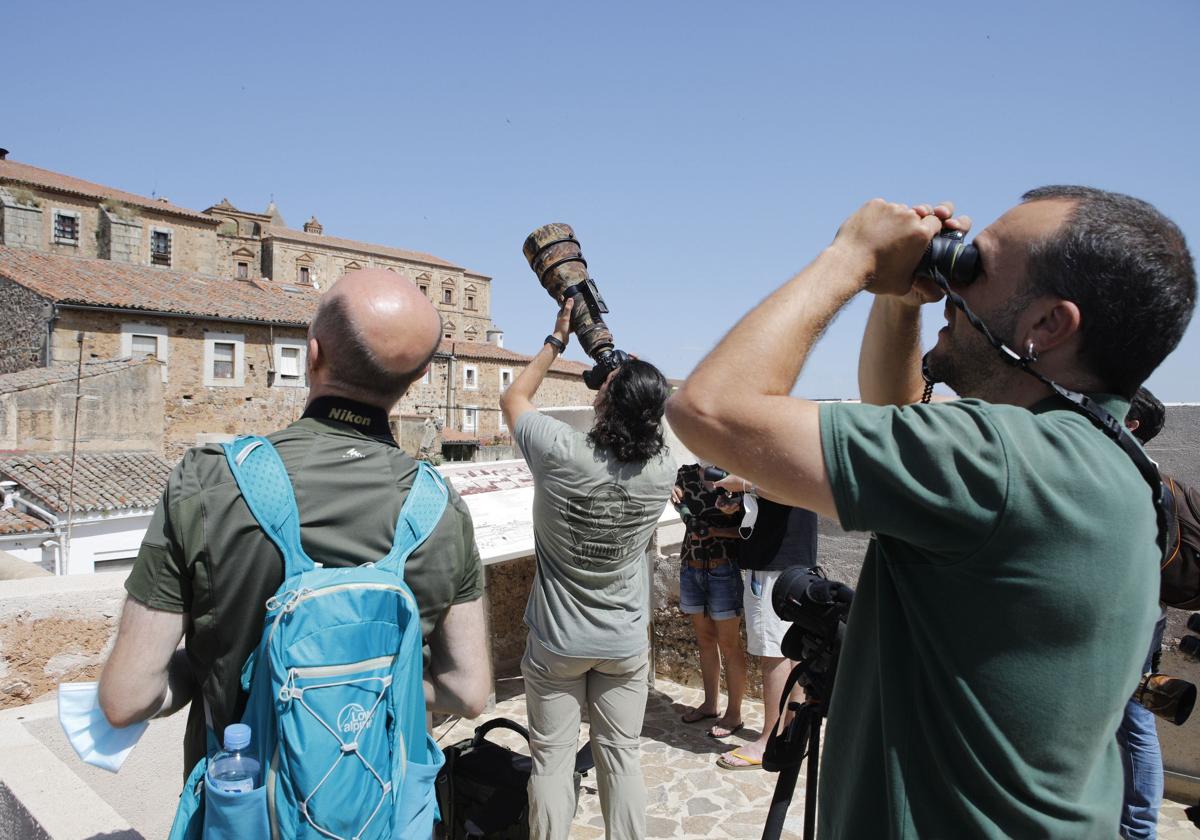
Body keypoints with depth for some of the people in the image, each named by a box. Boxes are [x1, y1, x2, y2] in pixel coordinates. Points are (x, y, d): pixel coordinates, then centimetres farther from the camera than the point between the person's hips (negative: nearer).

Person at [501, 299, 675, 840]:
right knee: (621, 757, 15)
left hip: (557, 643, -2)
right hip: (626, 644, 3)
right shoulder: (662, 471, -14)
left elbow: (513, 398, -2)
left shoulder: (562, 454, -23)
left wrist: (557, 340, 5)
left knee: (551, 760, 12)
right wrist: (622, 366, 6)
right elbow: (642, 426, 11)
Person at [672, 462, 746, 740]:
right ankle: (710, 703, 31)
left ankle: (734, 713, 18)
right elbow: (689, 518, 2)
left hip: (724, 568, -5)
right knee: (705, 638, 16)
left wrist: (716, 531, -19)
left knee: (728, 643, 3)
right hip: (691, 567, 5)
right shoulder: (686, 473, 4)